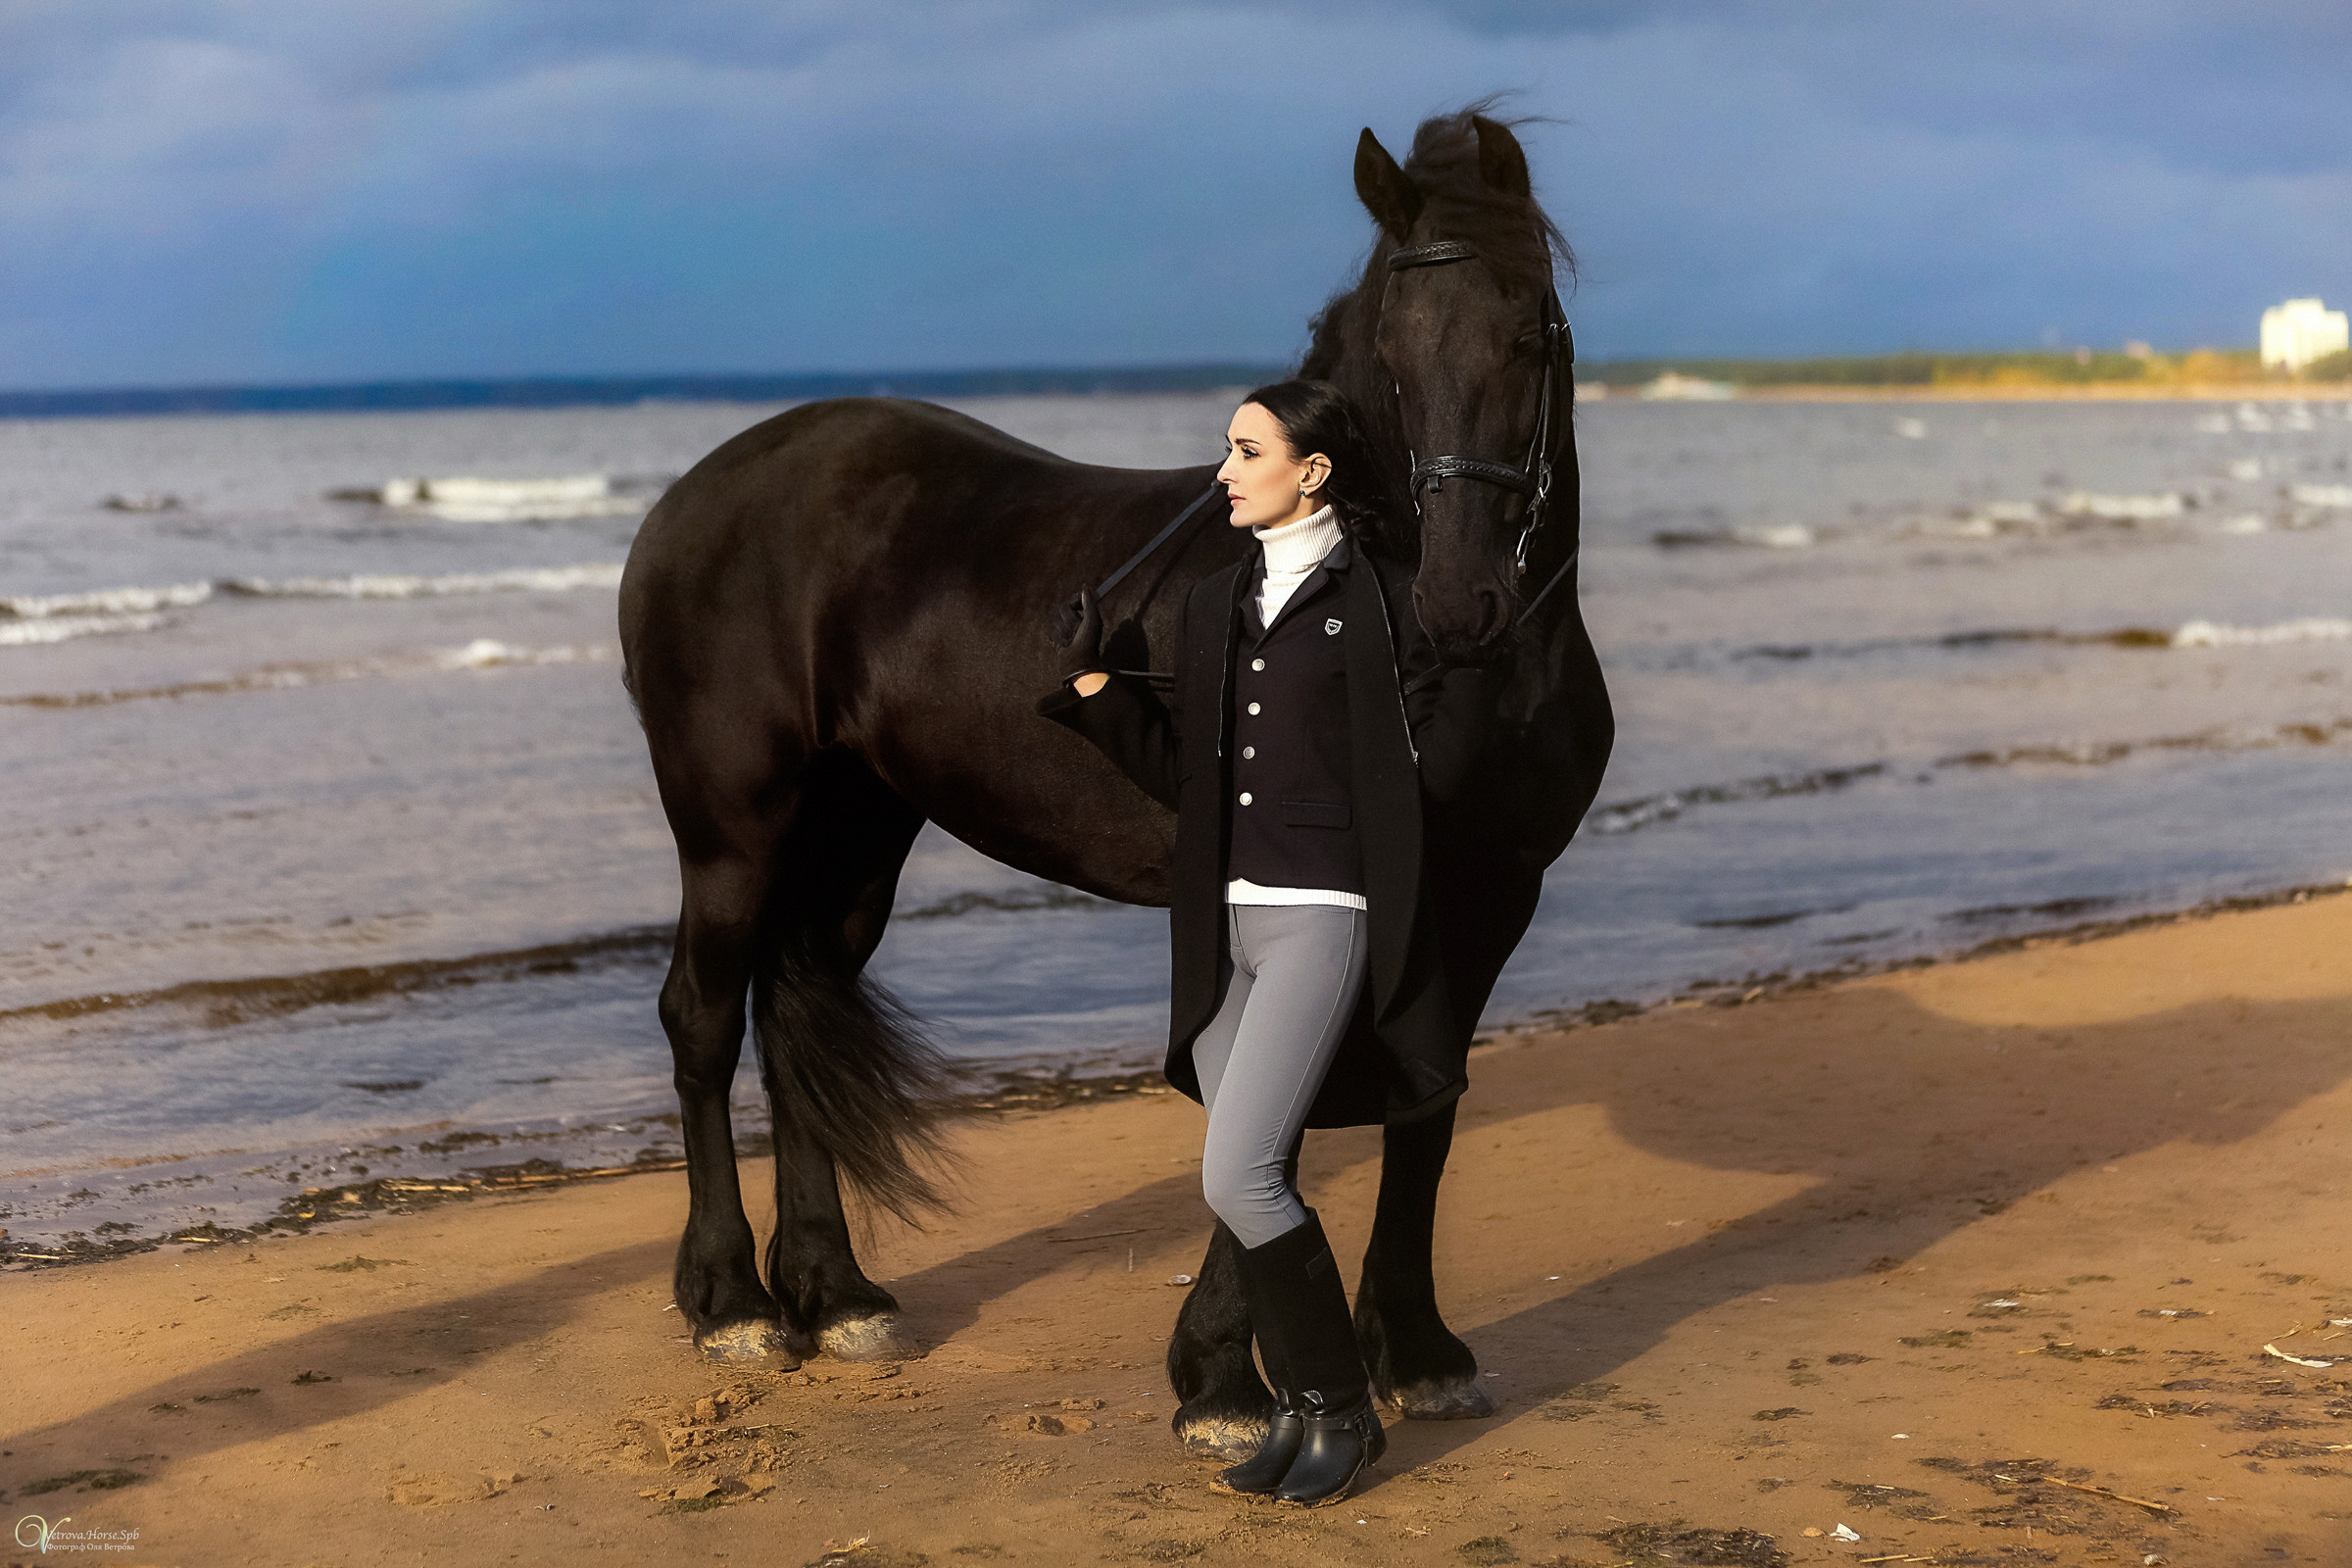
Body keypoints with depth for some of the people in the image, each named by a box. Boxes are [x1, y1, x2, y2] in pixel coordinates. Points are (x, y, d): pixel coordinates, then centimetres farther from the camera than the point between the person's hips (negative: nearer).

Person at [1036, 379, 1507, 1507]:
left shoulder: (1379, 603, -5)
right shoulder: (1216, 605, 13)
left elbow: (1433, 768, -7)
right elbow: (1182, 777, 14)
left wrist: (1474, 654, -15)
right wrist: (1095, 687, 7)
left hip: (1323, 919, -7)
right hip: (1225, 926, 7)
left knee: (1238, 1177, -14)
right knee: (1252, 1185, 9)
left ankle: (1342, 1406, 3)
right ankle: (1299, 1411, 23)